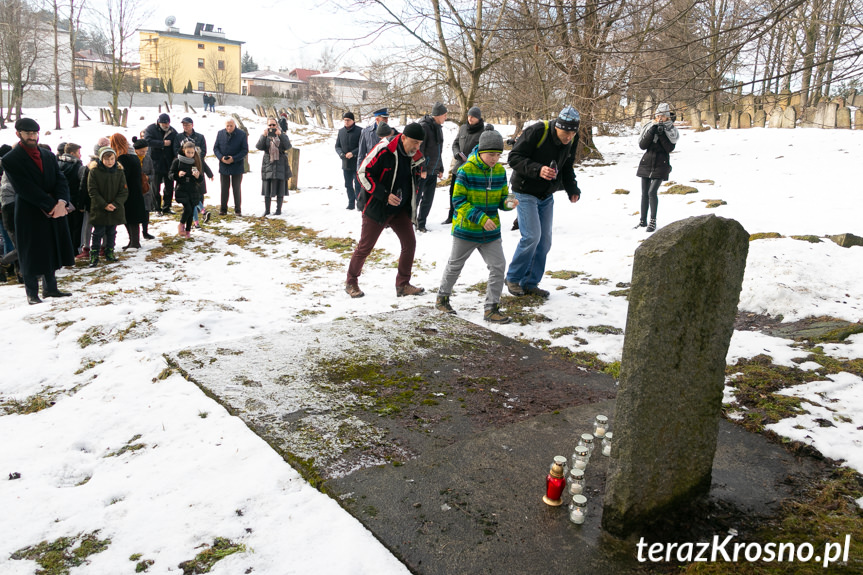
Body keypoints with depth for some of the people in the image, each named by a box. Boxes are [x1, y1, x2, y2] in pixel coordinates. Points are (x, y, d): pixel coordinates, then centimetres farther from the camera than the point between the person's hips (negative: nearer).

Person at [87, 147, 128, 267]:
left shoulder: (119, 172, 1)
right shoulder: (94, 171, -6)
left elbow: (124, 192, -1)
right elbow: (92, 191, -8)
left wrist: (115, 204, -14)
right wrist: (104, 205, -16)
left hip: (116, 210, 3)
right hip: (99, 210, -3)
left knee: (112, 233, 13)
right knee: (98, 233, 2)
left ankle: (109, 253, 27)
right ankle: (94, 256, 9)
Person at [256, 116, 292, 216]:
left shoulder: (283, 135, 5)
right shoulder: (265, 136, 9)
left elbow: (288, 146, -13)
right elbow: (259, 146, -8)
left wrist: (280, 135, -22)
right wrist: (264, 136, -21)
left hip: (280, 164, -1)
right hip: (268, 164, 1)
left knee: (280, 188, -1)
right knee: (267, 188, 0)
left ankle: (279, 209, 7)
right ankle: (267, 209, 6)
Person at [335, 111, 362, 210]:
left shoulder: (359, 131, -6)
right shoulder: (341, 131, 10)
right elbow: (337, 146, 15)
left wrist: (353, 153, -19)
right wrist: (341, 154, -6)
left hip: (357, 163, -5)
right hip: (345, 164, 5)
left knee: (357, 184, -4)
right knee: (348, 184, 11)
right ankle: (351, 203, 21)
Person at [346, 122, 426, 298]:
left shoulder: (414, 155, 1)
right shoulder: (383, 150, -21)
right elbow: (363, 174, -19)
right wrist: (385, 195, -24)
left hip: (400, 209, 6)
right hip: (377, 207, -6)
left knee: (410, 243, -1)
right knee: (365, 247, 2)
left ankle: (403, 285, 12)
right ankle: (351, 282, 21)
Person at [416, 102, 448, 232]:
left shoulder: (438, 127, 16)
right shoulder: (424, 126, -12)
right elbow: (419, 150, -17)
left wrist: (440, 168, 21)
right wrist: (422, 169, -19)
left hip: (433, 171, 8)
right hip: (421, 171, -8)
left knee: (428, 199, 8)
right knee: (416, 198, -3)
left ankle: (420, 224, 16)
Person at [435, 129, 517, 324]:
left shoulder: (500, 171, 1)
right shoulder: (466, 170, -16)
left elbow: (502, 196, 10)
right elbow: (458, 200, -16)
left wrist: (508, 203, -14)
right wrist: (480, 218, -24)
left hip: (491, 231, 4)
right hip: (465, 230, -4)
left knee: (498, 266, -1)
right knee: (455, 265, 13)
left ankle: (491, 309, 10)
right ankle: (442, 298, 35)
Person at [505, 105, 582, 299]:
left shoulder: (572, 140, -1)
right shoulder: (537, 132, -22)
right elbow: (514, 157, -21)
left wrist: (572, 189, -2)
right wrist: (537, 169, -34)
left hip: (547, 196, 7)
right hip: (526, 193, -7)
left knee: (545, 240, 5)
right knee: (532, 236, -14)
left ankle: (530, 283, 17)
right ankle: (513, 278, 5)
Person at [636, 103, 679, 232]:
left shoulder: (671, 130, 1)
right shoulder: (649, 127, 5)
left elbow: (670, 148, -10)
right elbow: (642, 145, -3)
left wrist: (662, 134, -18)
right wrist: (651, 133, -16)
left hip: (661, 164, -3)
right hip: (646, 162, 3)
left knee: (652, 192, -16)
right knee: (644, 193, 6)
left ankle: (653, 222, -10)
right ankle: (643, 220, 16)